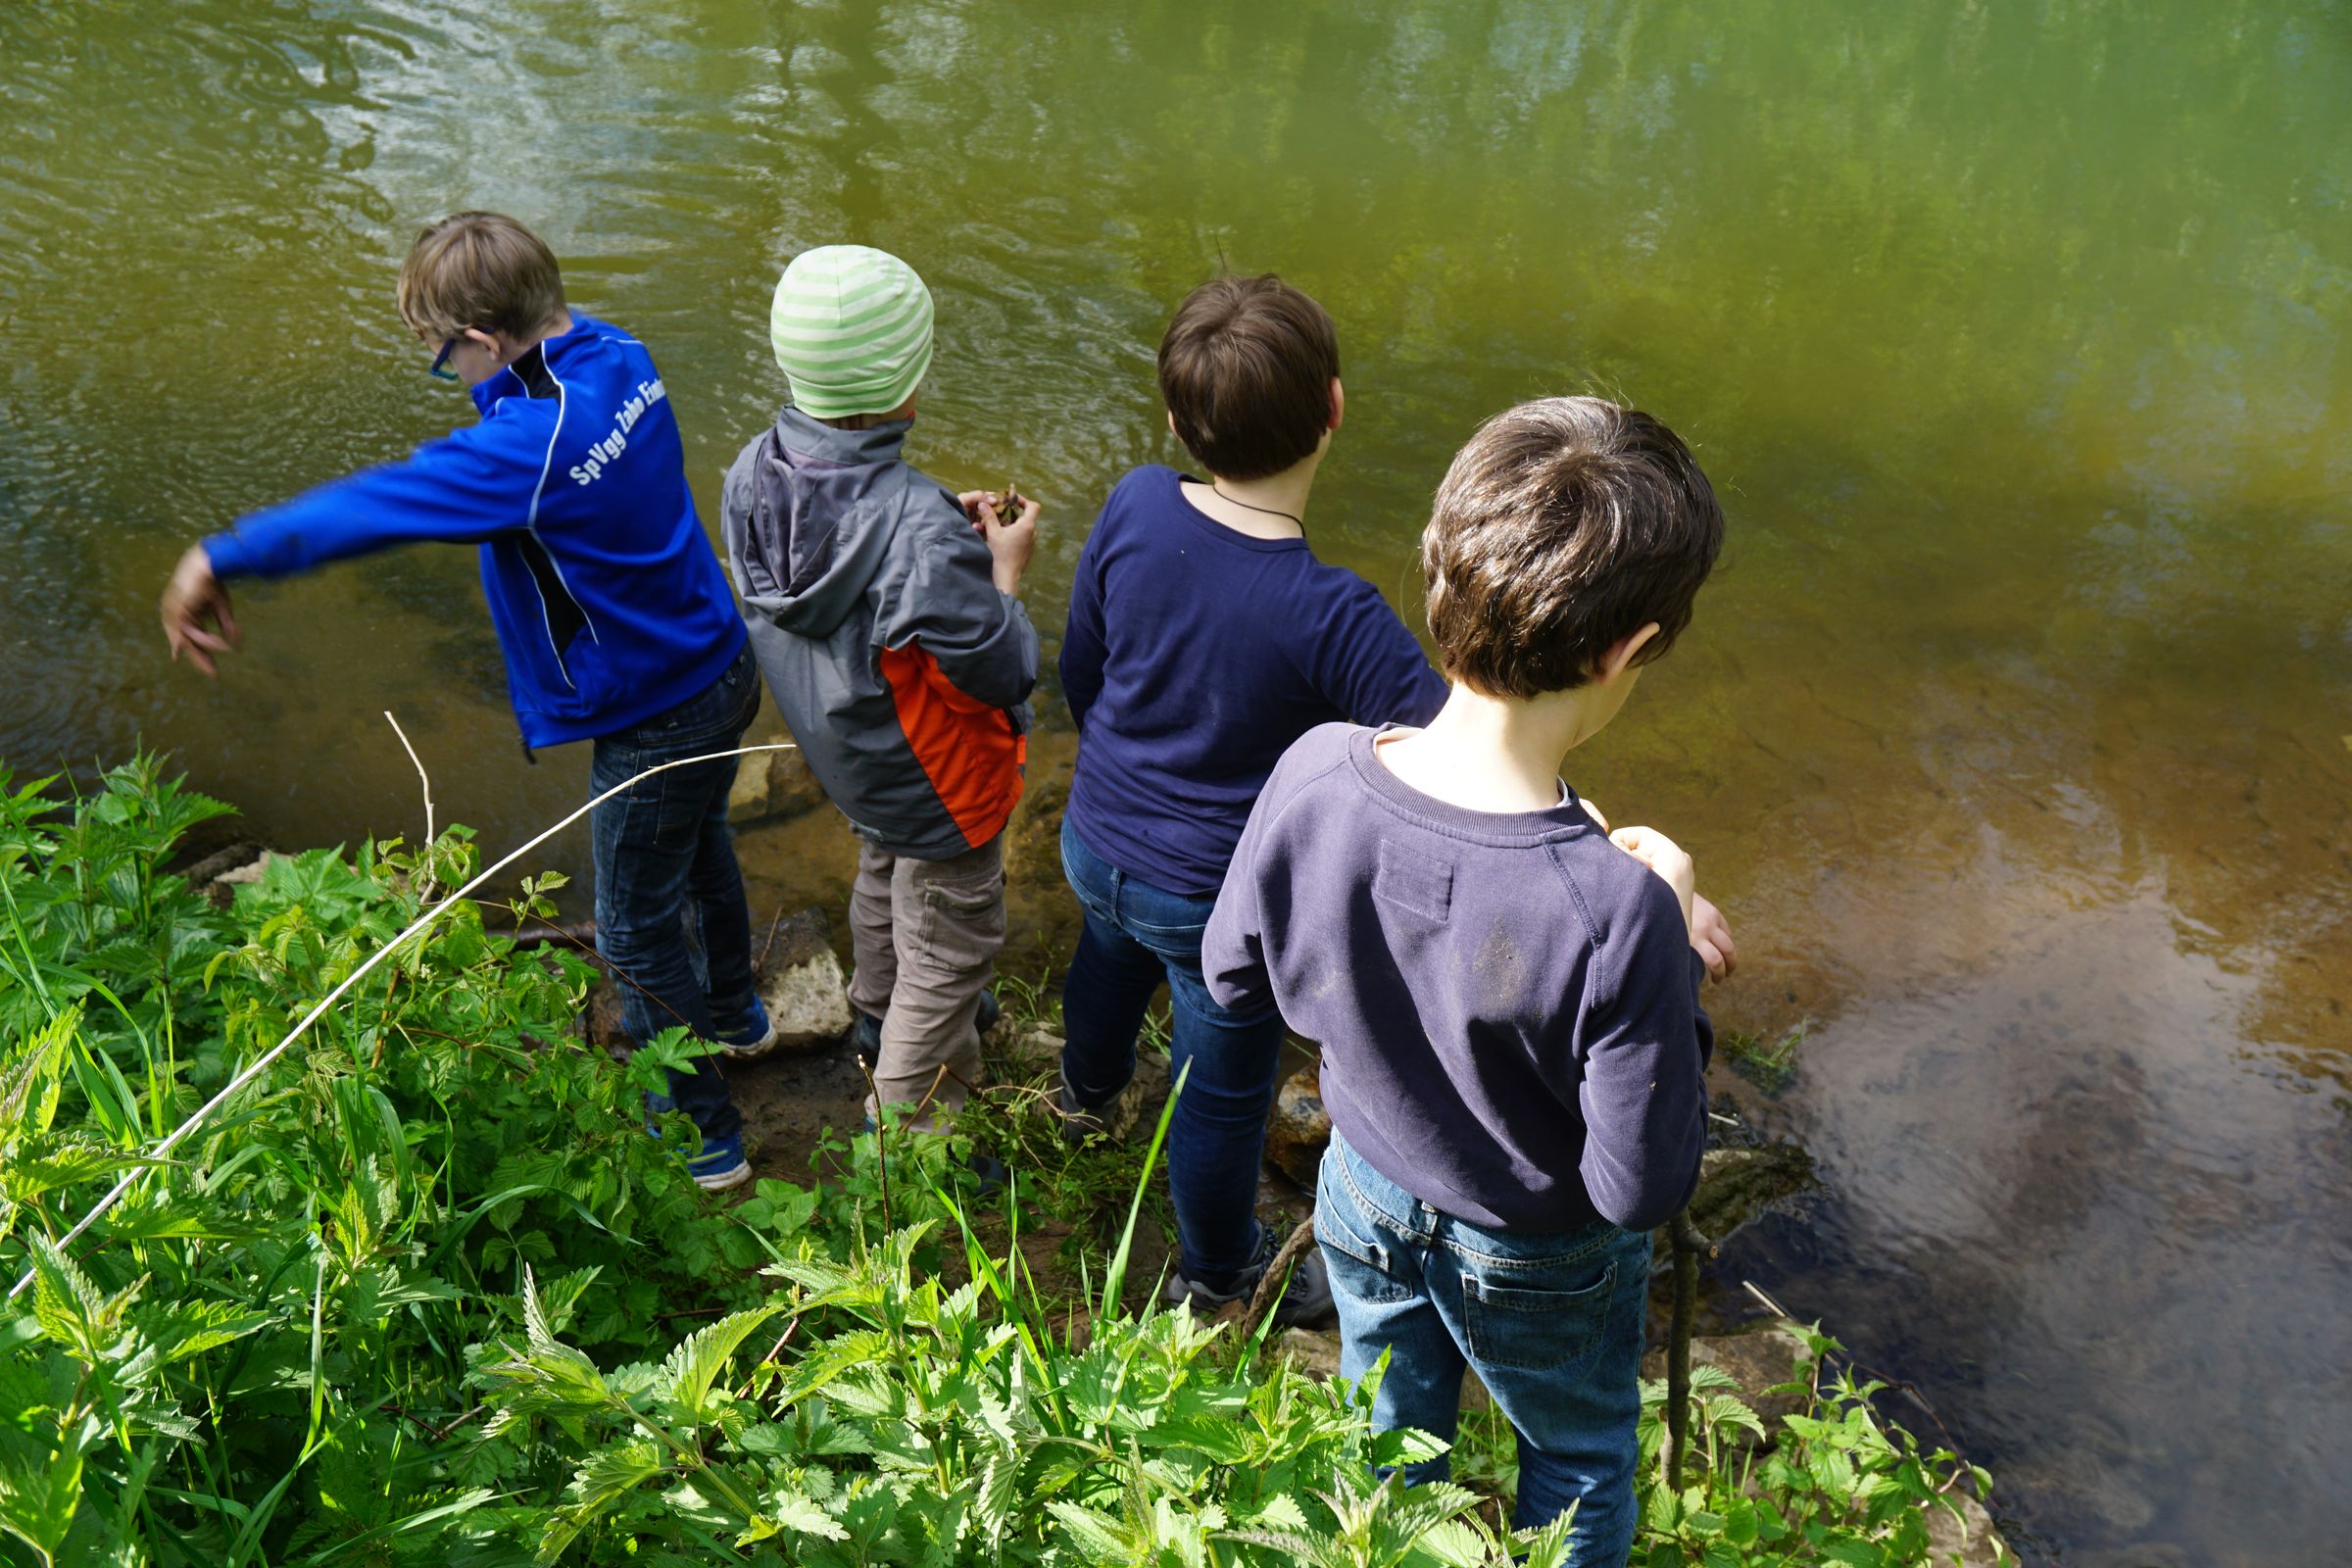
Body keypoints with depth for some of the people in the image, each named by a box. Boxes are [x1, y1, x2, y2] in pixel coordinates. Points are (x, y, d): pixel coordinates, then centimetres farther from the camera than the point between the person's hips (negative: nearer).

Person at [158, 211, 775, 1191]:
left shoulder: (534, 448, -34)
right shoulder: (615, 356, -8)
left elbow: (368, 508, -29)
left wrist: (221, 561, -21)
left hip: (656, 722, -9)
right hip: (721, 669, 9)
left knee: (638, 932, 12)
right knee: (699, 849, 33)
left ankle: (705, 1137, 29)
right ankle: (733, 1017, 59)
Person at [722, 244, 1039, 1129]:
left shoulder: (754, 475, -17)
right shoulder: (918, 531, -40)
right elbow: (998, 672, -28)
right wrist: (1004, 570, -13)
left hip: (843, 749, 8)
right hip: (937, 785, -8)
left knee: (882, 877, 35)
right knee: (947, 955, 15)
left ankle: (879, 1019, 62)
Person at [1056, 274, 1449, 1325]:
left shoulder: (1134, 508, -19)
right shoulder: (1332, 619, -36)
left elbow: (1079, 675, -3)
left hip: (1096, 840, 6)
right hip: (1221, 903, -6)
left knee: (1109, 960, 38)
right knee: (1222, 1090, 22)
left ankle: (1087, 1089, 73)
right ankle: (1217, 1275, 51)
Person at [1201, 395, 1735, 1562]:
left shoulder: (1314, 777, -30)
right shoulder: (1614, 916, -43)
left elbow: (1235, 977, -10)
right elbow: (1641, 1187, -28)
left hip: (1366, 1193, 4)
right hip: (1537, 1268, -3)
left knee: (1388, 1431, 35)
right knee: (1576, 1463, 31)